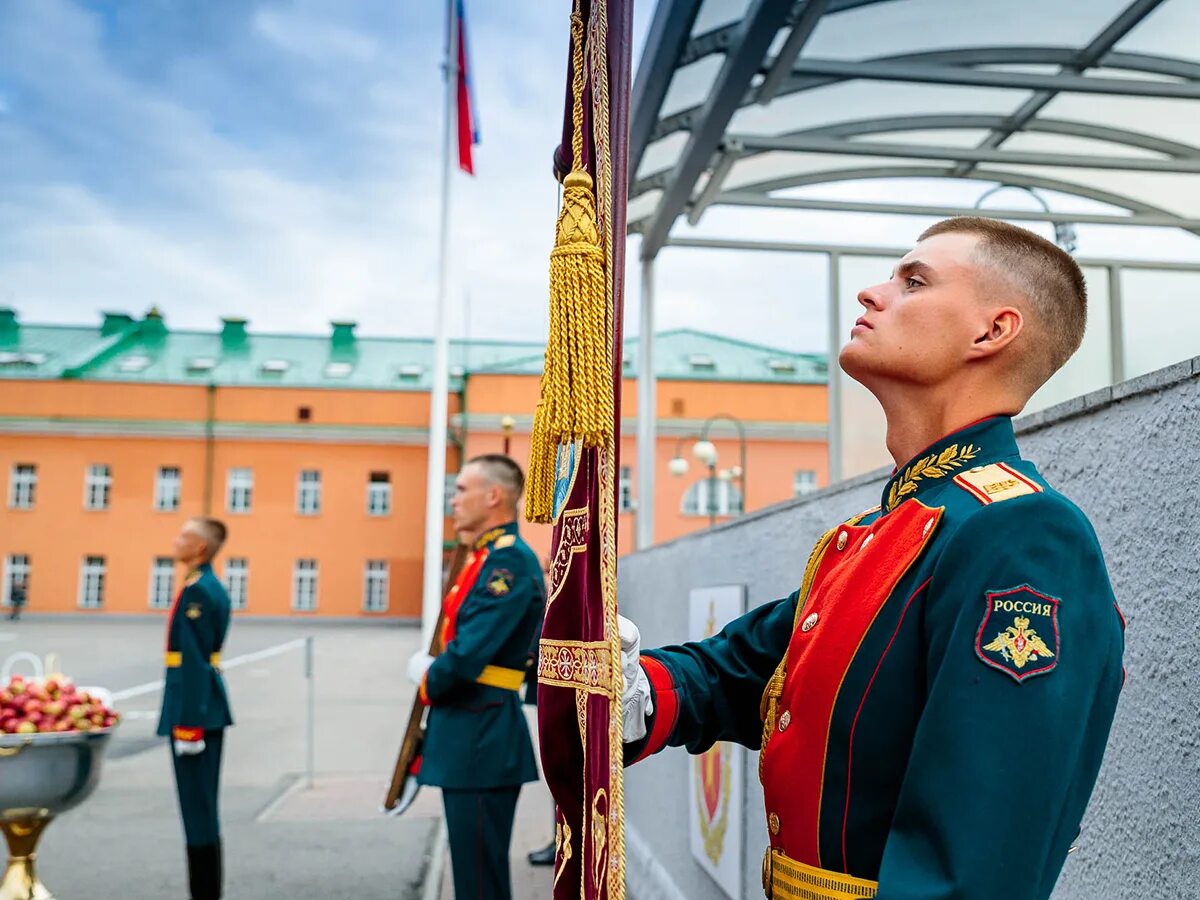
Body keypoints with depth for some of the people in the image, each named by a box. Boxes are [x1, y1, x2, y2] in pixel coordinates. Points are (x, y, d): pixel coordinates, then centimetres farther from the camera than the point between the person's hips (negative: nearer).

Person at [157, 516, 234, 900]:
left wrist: (187, 723, -20)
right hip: (208, 708, 10)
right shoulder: (212, 587, 14)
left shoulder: (198, 590, -16)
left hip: (194, 709, -10)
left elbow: (195, 662, -20)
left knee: (198, 807, -2)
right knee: (203, 807, 15)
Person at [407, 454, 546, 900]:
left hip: (482, 737, -10)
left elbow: (470, 654, -23)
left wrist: (428, 680, -5)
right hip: (468, 732, 10)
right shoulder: (486, 558, 14)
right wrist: (432, 671, 4)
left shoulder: (511, 560, -18)